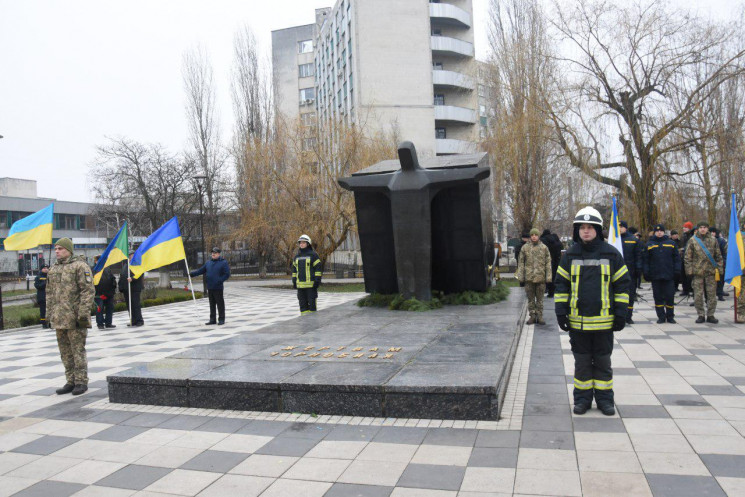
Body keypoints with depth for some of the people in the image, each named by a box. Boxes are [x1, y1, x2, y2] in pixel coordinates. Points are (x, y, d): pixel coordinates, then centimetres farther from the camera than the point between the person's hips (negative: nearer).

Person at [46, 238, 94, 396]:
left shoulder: (80, 266, -7)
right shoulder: (53, 269, 16)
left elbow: (88, 291, -13)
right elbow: (50, 293, 21)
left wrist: (83, 313, -18)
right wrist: (49, 314, 16)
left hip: (75, 318, -7)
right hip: (59, 319, 7)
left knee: (78, 350, -2)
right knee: (65, 351, 12)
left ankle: (81, 382, 7)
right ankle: (70, 381, 21)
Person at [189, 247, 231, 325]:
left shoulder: (223, 262, -4)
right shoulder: (208, 263, 14)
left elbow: (227, 274, -8)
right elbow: (200, 270, 15)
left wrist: (219, 281, -17)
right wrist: (191, 274, 3)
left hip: (218, 288, -6)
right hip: (210, 288, 6)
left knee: (220, 304, -2)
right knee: (212, 304, 11)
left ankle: (221, 319, 6)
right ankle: (212, 319, 18)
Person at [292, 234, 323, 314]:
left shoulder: (313, 254, -3)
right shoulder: (297, 256, 14)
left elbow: (319, 268, -6)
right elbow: (294, 269, 19)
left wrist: (317, 281, -12)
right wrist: (294, 281, 12)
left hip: (311, 284, -5)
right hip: (300, 285, 5)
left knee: (312, 302, -2)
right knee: (302, 303, 7)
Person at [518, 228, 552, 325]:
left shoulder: (544, 248, 3)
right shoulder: (525, 247, 3)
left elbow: (548, 263, 3)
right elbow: (521, 263, 4)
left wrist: (548, 278, -3)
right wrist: (520, 278, -1)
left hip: (540, 277, 0)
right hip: (529, 278, 1)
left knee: (540, 298, 7)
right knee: (530, 298, 7)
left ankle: (539, 316, 16)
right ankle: (532, 316, 17)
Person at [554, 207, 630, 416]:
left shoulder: (611, 254, 0)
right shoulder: (570, 255, 3)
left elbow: (622, 285, 3)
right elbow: (561, 285, 6)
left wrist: (621, 314, -1)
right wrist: (561, 312, 0)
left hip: (604, 320, -1)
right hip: (577, 320, 1)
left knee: (603, 362, 11)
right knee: (582, 362, 10)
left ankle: (604, 399, 23)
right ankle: (582, 399, 21)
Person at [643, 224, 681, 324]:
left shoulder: (671, 243, 10)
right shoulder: (649, 244, 8)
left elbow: (676, 258, 9)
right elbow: (645, 260, 5)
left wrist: (677, 271, 0)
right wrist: (646, 273, -2)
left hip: (669, 275, 0)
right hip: (655, 276, 0)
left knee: (670, 296, 1)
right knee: (658, 297, 4)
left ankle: (670, 316, 13)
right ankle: (661, 317, 12)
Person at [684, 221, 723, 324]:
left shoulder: (713, 240, 8)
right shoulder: (692, 240, 2)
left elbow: (718, 256, 12)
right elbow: (688, 257, 1)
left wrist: (720, 270, 6)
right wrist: (689, 271, -5)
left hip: (711, 272, 2)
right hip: (697, 272, -2)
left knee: (712, 295, 4)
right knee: (698, 295, 0)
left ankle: (710, 315, 15)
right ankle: (701, 315, 12)